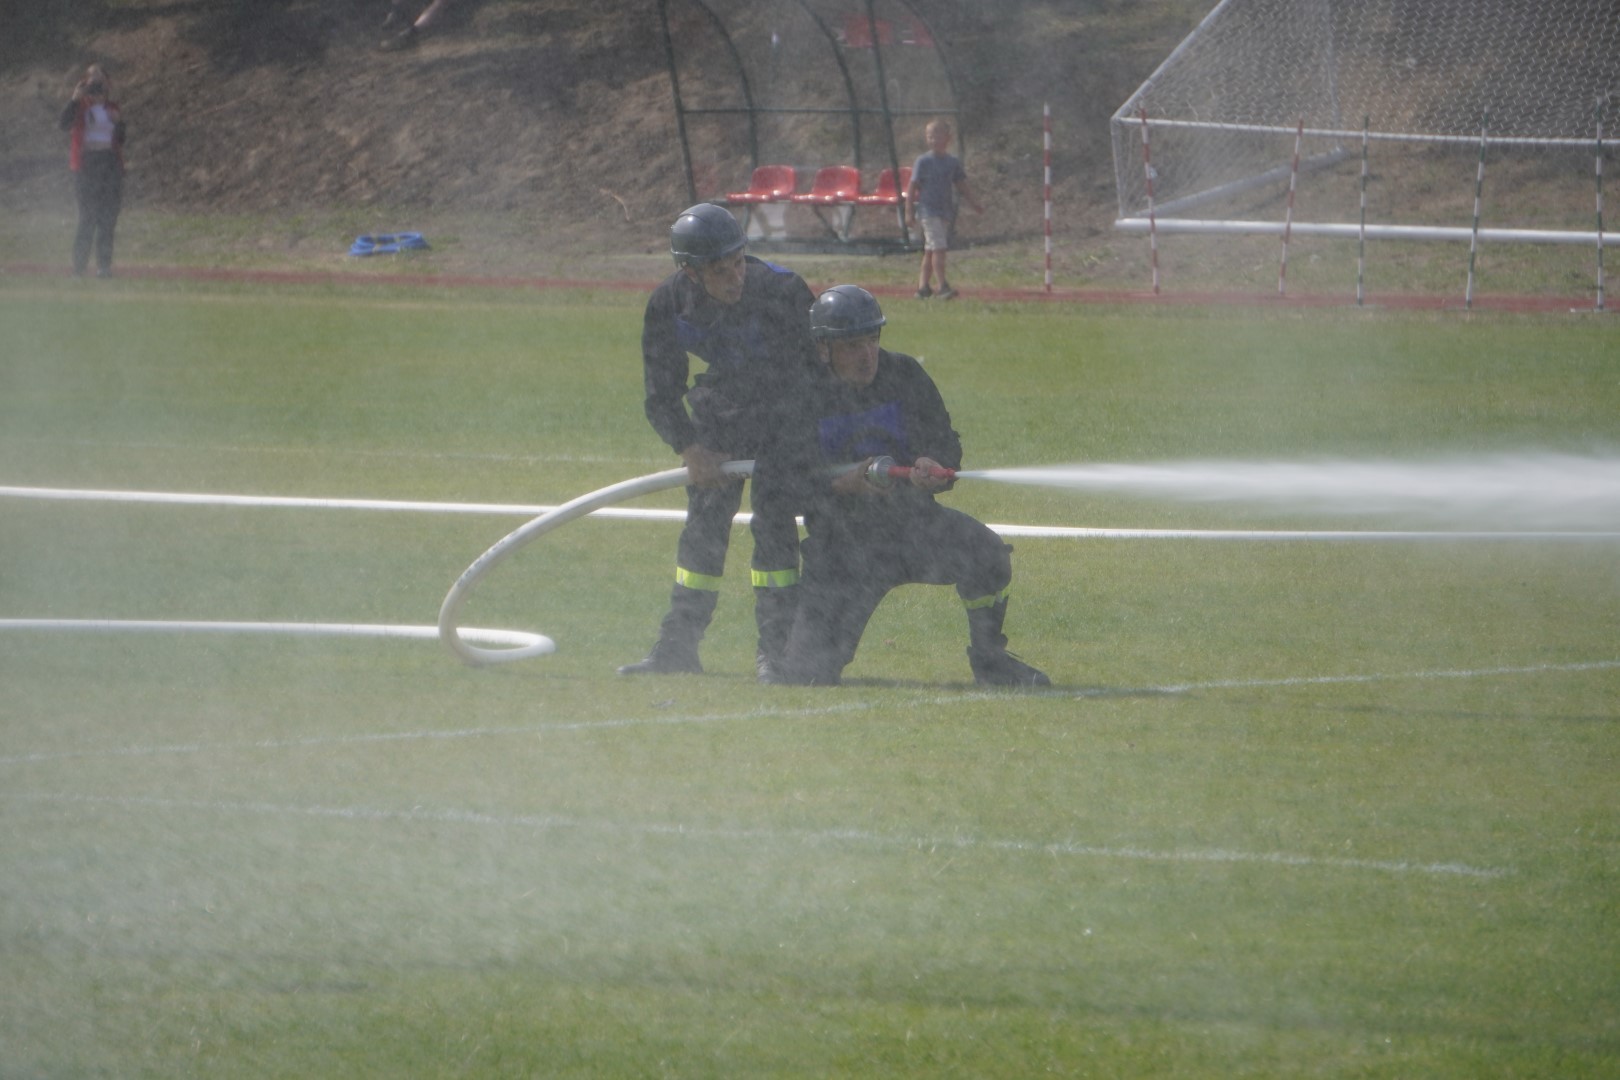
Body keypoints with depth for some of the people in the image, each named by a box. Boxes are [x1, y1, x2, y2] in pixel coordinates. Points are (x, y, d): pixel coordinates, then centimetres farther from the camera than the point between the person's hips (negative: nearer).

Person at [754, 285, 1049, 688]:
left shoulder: (904, 376, 1)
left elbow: (946, 444, 5)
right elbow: (770, 484, -11)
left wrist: (932, 466, -20)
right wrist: (842, 484, -24)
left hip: (914, 523, 2)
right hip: (843, 545, -2)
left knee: (985, 552, -29)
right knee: (809, 669, -11)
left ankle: (990, 660, -5)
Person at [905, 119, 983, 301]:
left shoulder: (953, 162, 10)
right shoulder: (923, 161, -3)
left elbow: (962, 186, 16)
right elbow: (913, 188, -2)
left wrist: (974, 203, 5)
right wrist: (909, 212, -6)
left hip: (946, 211, 5)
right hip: (929, 210, -5)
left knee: (930, 251, 9)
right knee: (938, 248, -16)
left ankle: (923, 286, 14)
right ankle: (943, 285, -19)